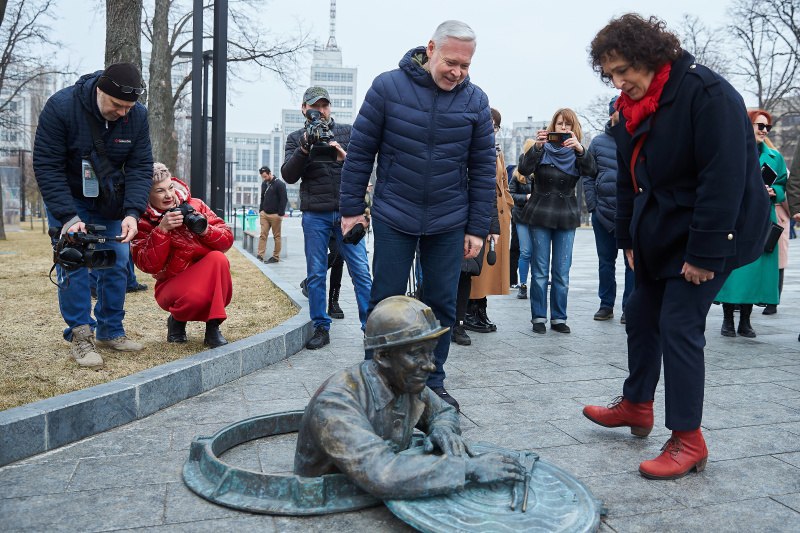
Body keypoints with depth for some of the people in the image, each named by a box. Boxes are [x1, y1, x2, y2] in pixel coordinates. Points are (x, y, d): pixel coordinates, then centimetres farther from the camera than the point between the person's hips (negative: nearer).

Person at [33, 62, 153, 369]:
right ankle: (80, 335, -1)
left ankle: (111, 332, 14)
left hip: (111, 203, 3)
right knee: (72, 264, -11)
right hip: (67, 200, -3)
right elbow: (46, 166, -23)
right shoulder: (61, 107, -24)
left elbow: (140, 167, -13)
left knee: (117, 264, 1)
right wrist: (68, 217, -32)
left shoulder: (137, 116, -15)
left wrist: (132, 212, -28)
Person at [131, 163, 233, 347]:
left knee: (218, 258, -29)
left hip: (209, 280, 3)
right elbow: (148, 266, -17)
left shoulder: (195, 206, -1)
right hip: (173, 284, -2)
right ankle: (177, 320, 4)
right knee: (195, 296, -36)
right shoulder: (142, 222, -5)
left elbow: (227, 240, -4)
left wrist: (205, 230, -24)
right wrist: (162, 229, -25)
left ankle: (213, 327, -21)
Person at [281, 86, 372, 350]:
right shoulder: (296, 138, 10)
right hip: (315, 215, 0)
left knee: (361, 271, -3)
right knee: (316, 274, 3)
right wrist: (304, 148, -15)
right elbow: (288, 175, -2)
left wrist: (345, 157, -18)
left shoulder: (347, 132, 12)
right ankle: (321, 328, 13)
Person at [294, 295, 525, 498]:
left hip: (386, 504, 6)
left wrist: (443, 429, -11)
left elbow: (443, 411, 12)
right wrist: (468, 468, -32)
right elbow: (379, 473, -36)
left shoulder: (407, 382, -6)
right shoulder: (336, 402, -26)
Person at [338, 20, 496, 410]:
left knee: (441, 304, 7)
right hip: (394, 217, -2)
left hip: (449, 223, 2)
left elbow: (483, 168, 3)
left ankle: (432, 383, 22)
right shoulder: (388, 86, -6)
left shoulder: (475, 100, 0)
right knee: (386, 302, 3)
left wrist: (477, 228, 1)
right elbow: (360, 151, -2)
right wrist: (351, 208, -2)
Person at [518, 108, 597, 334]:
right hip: (540, 214, -2)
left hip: (566, 216, 2)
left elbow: (591, 170, -12)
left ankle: (559, 318, 12)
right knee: (540, 271, 1)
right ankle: (538, 317, 8)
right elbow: (524, 169, -14)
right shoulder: (542, 149, 3)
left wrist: (579, 149, -29)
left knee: (562, 272, 4)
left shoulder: (576, 152, 7)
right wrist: (537, 146, -29)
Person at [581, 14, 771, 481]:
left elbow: (724, 178, -25)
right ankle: (636, 406, 33)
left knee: (679, 327, -9)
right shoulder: (632, 108, 5)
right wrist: (629, 240, 9)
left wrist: (705, 252, -25)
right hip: (659, 235, 8)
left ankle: (688, 442, 4)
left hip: (706, 237, -8)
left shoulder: (708, 93, -20)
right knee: (641, 315, 14)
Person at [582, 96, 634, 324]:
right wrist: (592, 204, -2)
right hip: (602, 213, 2)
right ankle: (606, 305, 22)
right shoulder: (598, 142, 5)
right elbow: (587, 175, 6)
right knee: (605, 261, 11)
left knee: (632, 262, 4)